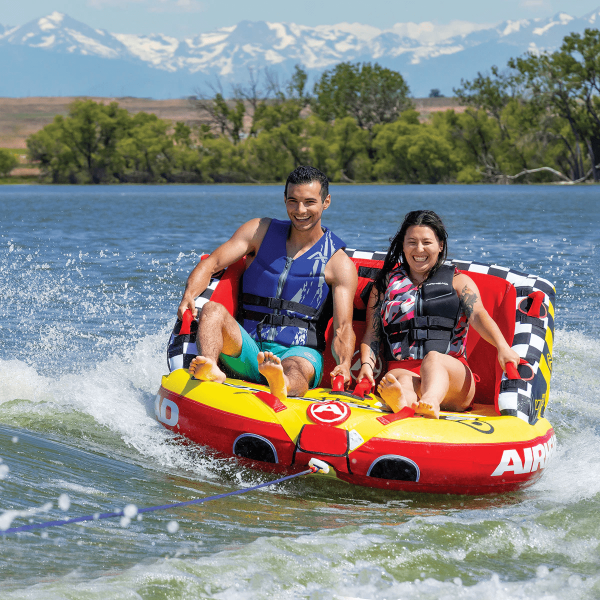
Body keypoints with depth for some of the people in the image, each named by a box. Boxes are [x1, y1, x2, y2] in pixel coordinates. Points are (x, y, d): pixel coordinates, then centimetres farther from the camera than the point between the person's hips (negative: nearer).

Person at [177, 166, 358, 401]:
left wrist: (344, 364, -30)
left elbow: (343, 327, -7)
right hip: (247, 350, 3)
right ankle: (210, 367, -55)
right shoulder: (261, 231, 12)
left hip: (299, 352, -3)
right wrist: (189, 295, -20)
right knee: (213, 310, -26)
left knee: (295, 370, -39)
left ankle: (281, 385, -75)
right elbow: (211, 264, 3)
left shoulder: (340, 264, 3)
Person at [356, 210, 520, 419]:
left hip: (451, 373, 0)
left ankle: (430, 402, -70)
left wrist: (502, 347, -20)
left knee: (433, 358, -36)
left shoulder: (458, 282, 19)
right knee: (401, 379, -36)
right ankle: (400, 402, -74)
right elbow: (372, 333, 20)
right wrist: (367, 364, -2)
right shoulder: (386, 284, 23)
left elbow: (478, 315, 0)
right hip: (401, 368, 0)